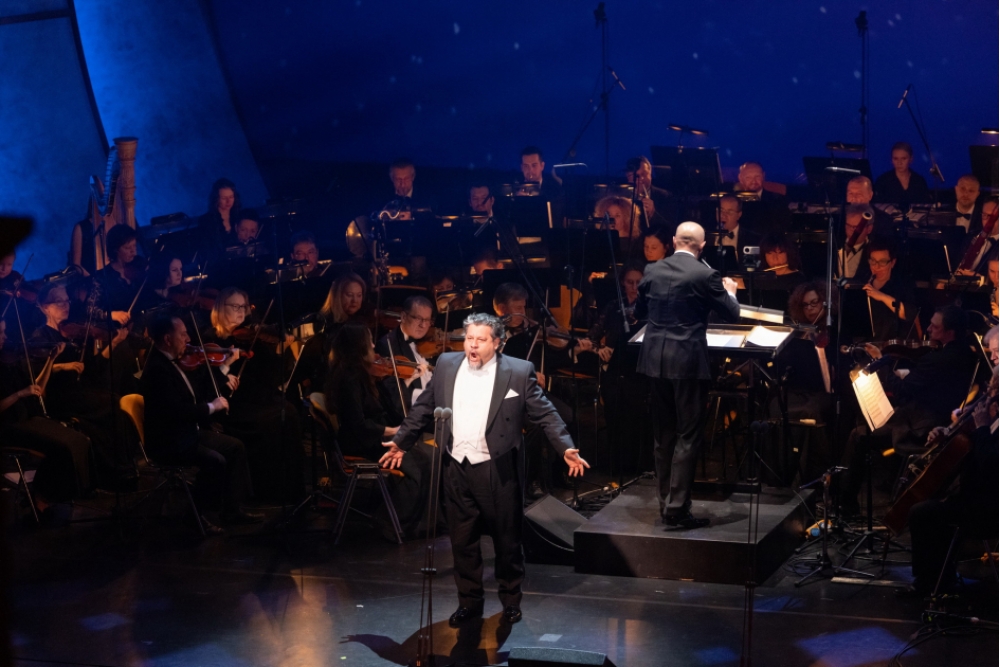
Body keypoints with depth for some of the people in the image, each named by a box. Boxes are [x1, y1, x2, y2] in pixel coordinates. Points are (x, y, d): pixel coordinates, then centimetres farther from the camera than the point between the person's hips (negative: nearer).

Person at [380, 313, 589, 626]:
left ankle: (511, 599, 26)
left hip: (497, 470, -3)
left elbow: (544, 413, -6)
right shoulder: (446, 365, 5)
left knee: (507, 539, 8)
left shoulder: (518, 372, -6)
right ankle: (469, 601, 24)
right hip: (456, 468, 3)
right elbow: (424, 408, 14)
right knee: (462, 540, 10)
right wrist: (401, 442, 15)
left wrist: (566, 448, -15)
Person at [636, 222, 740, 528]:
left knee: (663, 435, 14)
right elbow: (731, 314, -1)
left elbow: (639, 311, 17)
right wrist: (730, 291, 19)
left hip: (655, 359, 5)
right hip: (687, 362, -5)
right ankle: (677, 507, -4)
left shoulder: (652, 271, 4)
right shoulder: (705, 275, -10)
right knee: (688, 437, 0)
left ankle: (666, 503, 20)